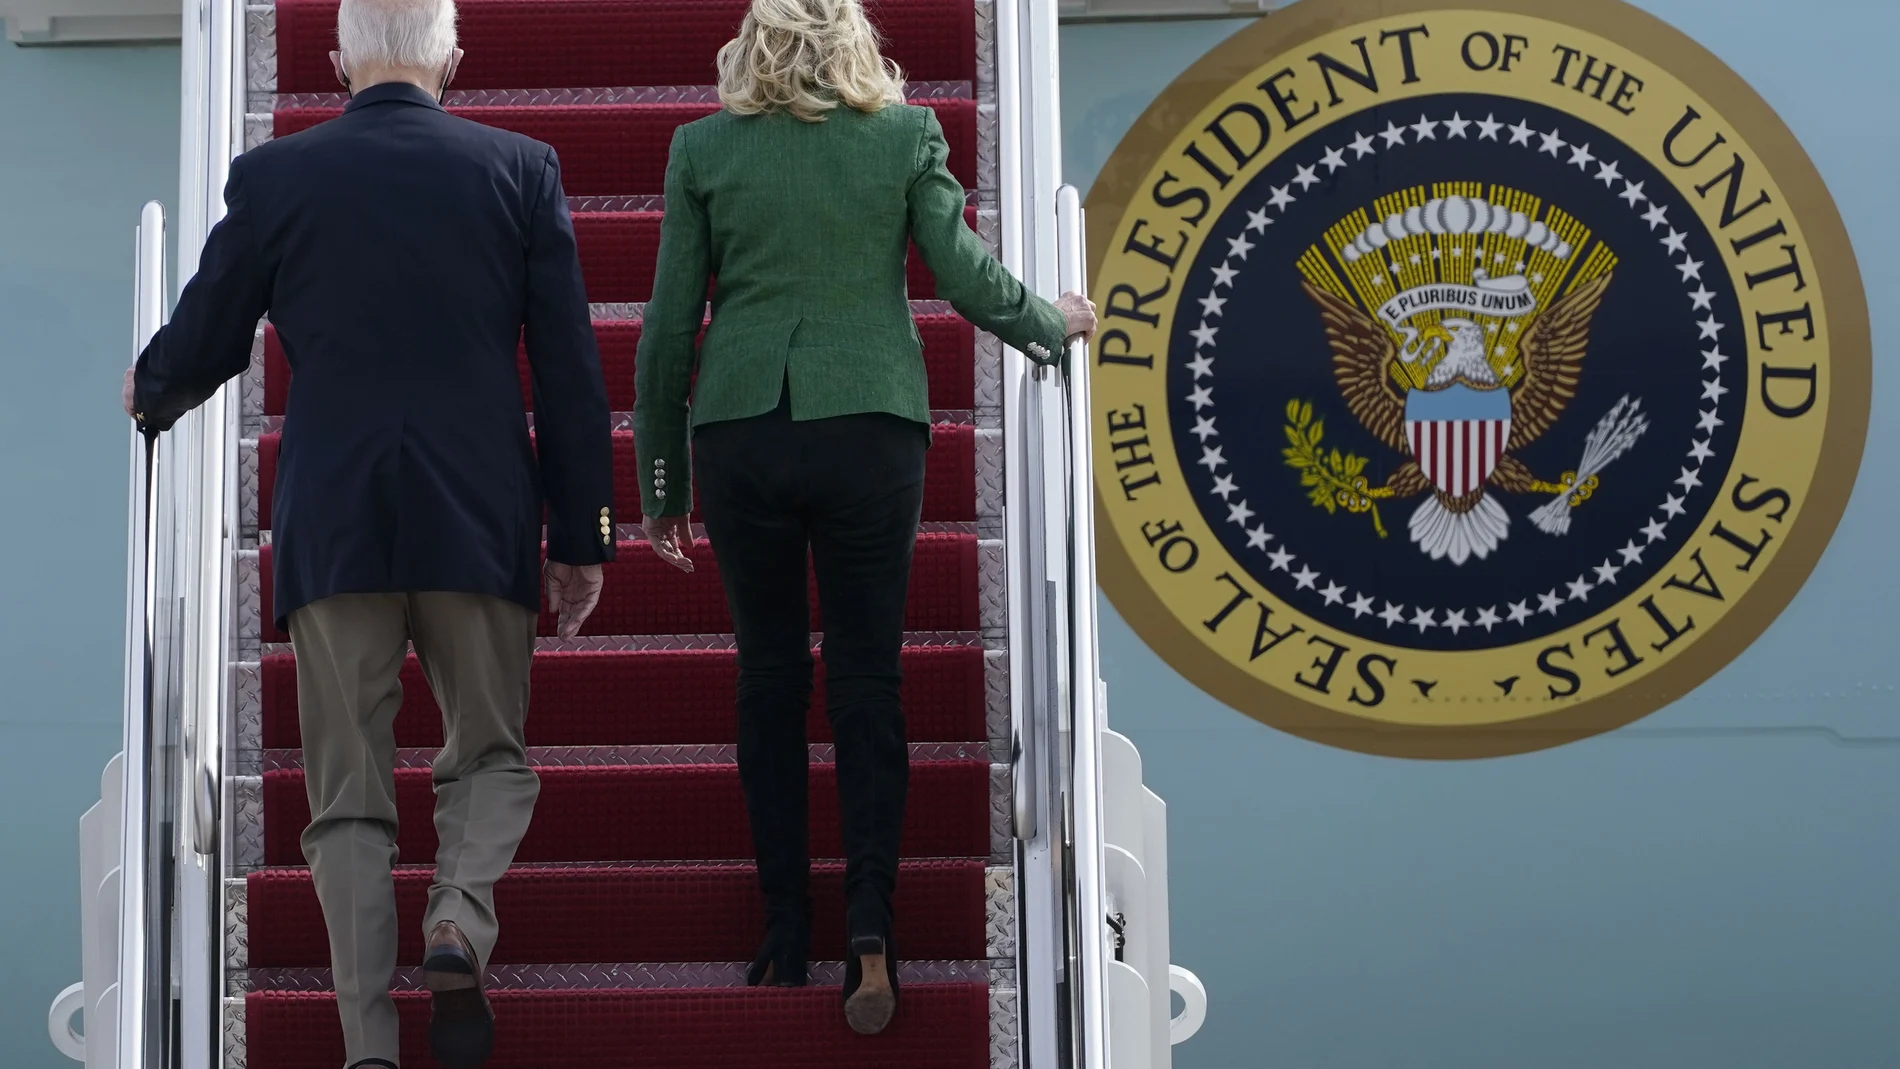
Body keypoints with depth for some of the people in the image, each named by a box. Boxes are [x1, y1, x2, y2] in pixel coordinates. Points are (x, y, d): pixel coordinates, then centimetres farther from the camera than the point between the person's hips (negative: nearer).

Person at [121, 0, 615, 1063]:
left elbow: (200, 347, 10)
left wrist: (150, 395, 34)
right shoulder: (522, 169, 1)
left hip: (331, 526, 0)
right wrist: (582, 536, 9)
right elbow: (572, 374, 1)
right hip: (479, 520, 0)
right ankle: (460, 921, -11)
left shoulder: (273, 177, 1)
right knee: (491, 754, 16)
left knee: (349, 793, 7)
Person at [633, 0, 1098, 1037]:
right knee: (865, 679, 6)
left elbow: (668, 326, 1)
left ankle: (785, 940, 13)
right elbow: (968, 279, -1)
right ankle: (869, 922, -10)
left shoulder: (702, 148, 1)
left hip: (739, 436, 1)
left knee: (770, 679, 11)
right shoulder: (908, 135, 0)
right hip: (869, 432, 0)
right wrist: (1055, 321, 19)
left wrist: (662, 481, 9)